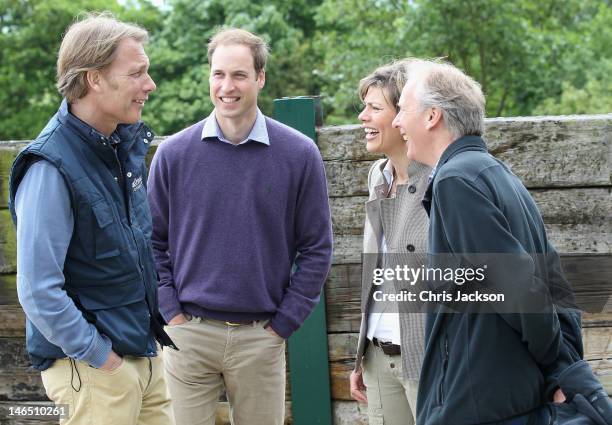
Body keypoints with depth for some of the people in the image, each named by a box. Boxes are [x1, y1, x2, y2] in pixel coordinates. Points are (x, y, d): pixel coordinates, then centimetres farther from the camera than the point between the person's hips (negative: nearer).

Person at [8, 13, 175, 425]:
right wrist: (99, 357, -17)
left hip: (144, 353, 8)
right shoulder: (51, 167, -20)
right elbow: (39, 292, -23)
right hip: (93, 368, -8)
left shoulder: (128, 144, 7)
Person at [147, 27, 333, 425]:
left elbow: (317, 248, 1)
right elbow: (153, 241, 7)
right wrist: (171, 312, -1)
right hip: (188, 333, 0)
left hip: (261, 338, 0)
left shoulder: (299, 154, -2)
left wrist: (283, 323, -2)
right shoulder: (174, 153, 1)